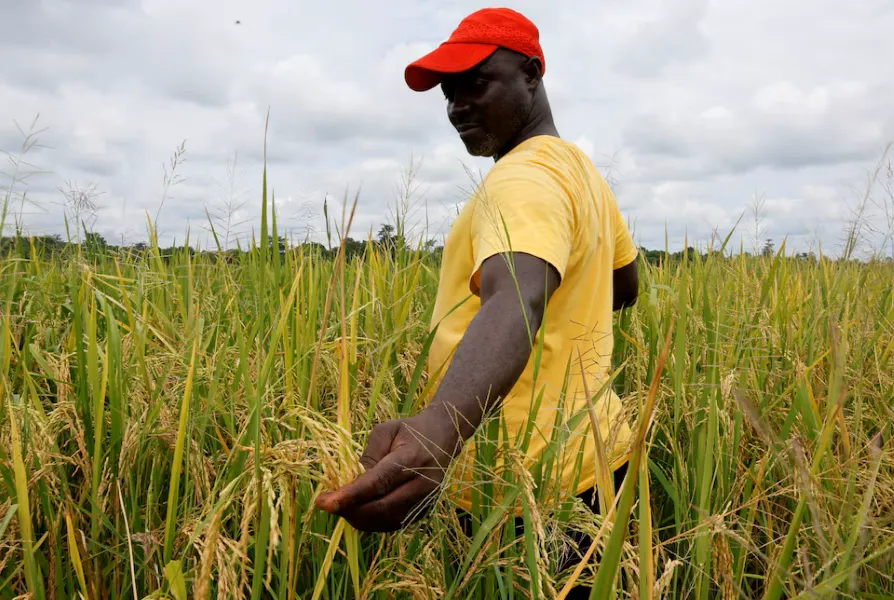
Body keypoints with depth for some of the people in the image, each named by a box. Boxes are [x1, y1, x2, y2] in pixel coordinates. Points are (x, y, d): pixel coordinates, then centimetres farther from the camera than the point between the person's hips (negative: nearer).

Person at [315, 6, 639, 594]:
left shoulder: (524, 179, -21)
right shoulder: (579, 167, 11)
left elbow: (517, 301, -41)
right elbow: (625, 287, 22)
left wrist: (438, 428, -57)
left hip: (530, 490, -9)